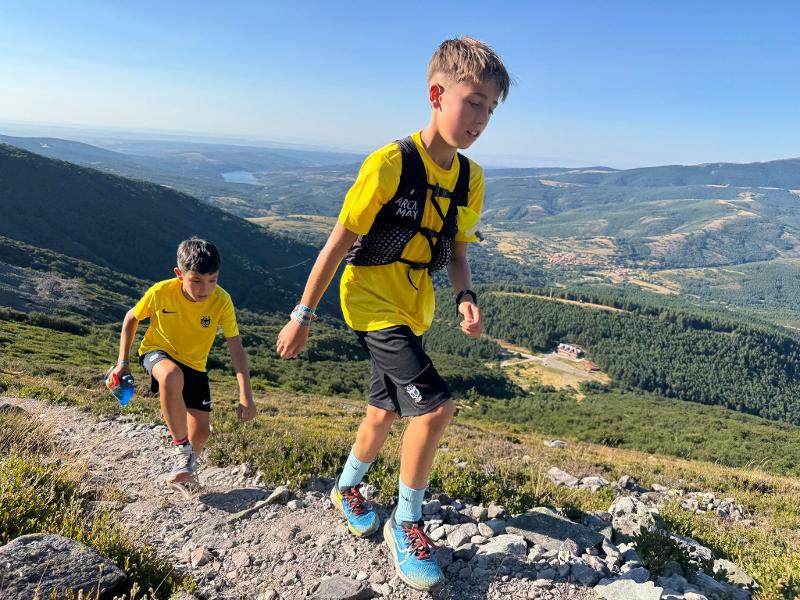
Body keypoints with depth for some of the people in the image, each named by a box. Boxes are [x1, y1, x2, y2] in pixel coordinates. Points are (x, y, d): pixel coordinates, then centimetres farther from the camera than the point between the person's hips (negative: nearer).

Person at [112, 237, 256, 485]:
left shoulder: (221, 301, -25)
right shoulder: (161, 292, -25)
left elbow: (236, 348, -23)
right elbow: (131, 318, -5)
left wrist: (246, 396, -30)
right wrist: (123, 361, -7)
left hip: (194, 365, 2)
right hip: (158, 353, -2)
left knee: (200, 432, -3)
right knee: (172, 376, -39)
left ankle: (187, 465, 34)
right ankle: (182, 447, -21)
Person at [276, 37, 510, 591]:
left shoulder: (471, 179, -1)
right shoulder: (389, 164, -20)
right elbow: (339, 242, -15)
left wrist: (466, 296, -10)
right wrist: (303, 316, -10)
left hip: (414, 311, 7)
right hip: (372, 303, -7)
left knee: (386, 411, 18)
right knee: (436, 405, -17)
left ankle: (348, 488, 46)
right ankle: (406, 524, 6)